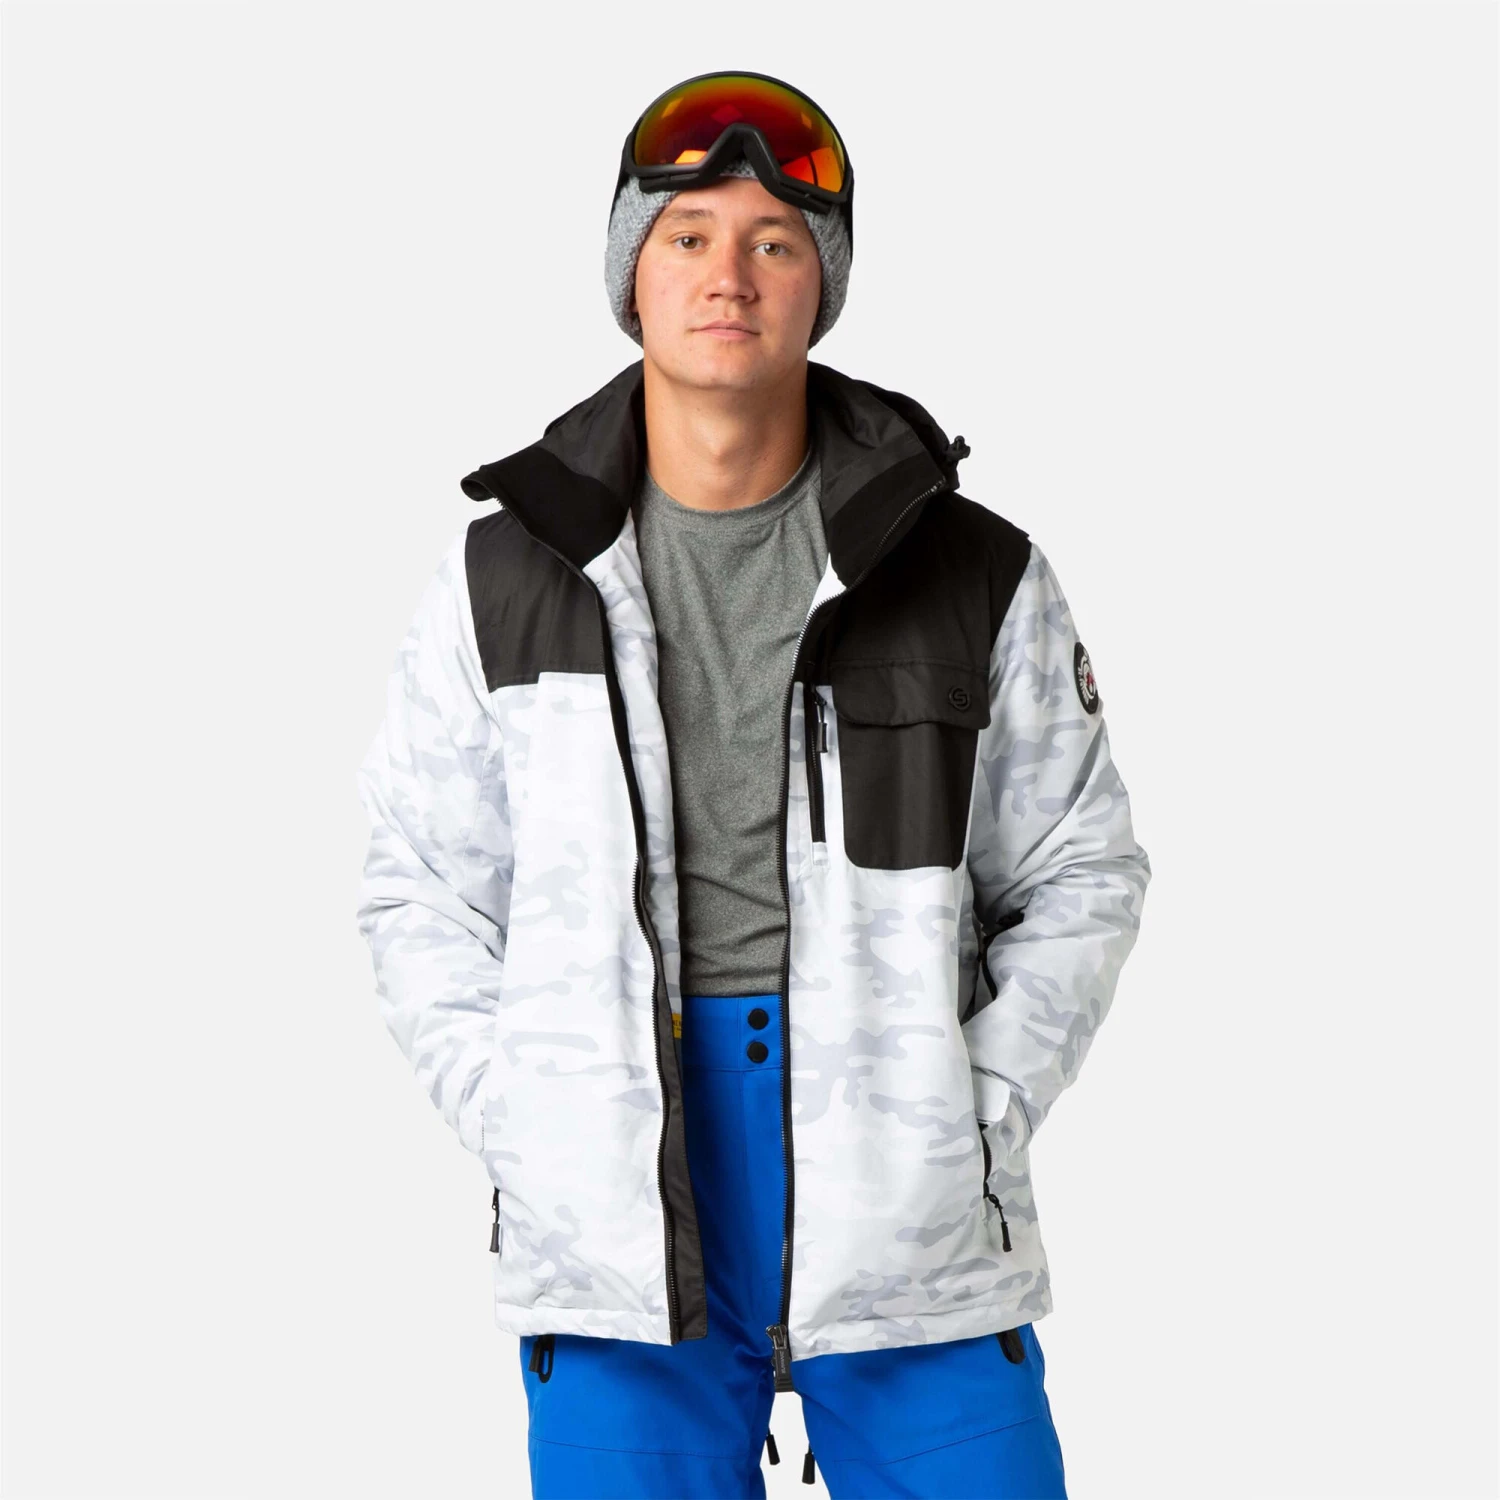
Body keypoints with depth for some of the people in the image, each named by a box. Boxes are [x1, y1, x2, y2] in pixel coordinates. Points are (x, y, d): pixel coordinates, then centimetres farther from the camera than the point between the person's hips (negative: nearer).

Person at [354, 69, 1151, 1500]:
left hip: (908, 1222, 0)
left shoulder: (977, 578, 1)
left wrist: (974, 1122, -3)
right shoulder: (505, 580, 4)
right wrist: (525, 1135, -2)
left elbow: (1082, 875, 8)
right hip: (614, 1220, 1)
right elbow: (422, 898, 9)